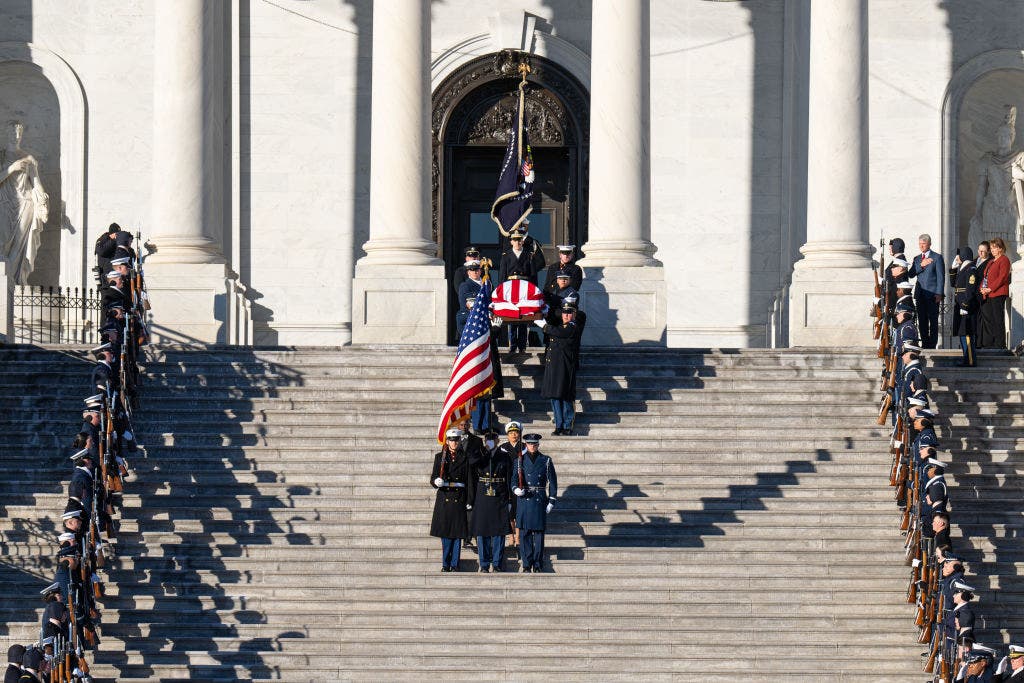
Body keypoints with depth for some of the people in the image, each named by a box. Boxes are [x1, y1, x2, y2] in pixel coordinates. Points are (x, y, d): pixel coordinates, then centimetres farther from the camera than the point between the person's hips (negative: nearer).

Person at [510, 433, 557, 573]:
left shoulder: (546, 461, 7)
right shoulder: (519, 461, 8)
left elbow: (552, 482, 7)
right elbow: (513, 479, 4)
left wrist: (551, 502, 1)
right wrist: (516, 489, -18)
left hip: (540, 501, 0)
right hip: (524, 500, 0)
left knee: (539, 533, -1)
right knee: (525, 534, -1)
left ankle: (537, 565, 5)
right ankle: (526, 565, 4)